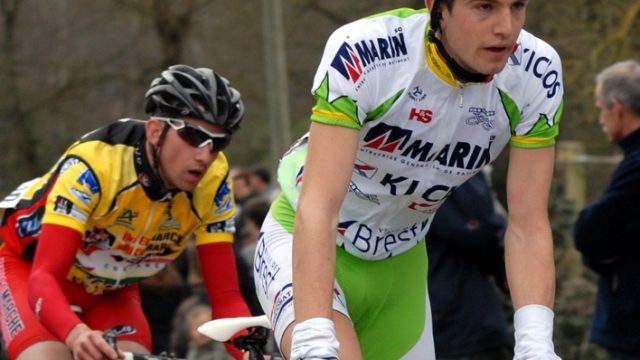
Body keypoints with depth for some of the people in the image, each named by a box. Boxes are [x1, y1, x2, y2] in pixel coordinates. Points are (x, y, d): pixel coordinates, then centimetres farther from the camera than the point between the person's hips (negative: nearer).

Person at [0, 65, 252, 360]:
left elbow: (226, 297, -21)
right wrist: (77, 334, -62)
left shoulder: (212, 184, -23)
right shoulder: (93, 166, -36)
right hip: (28, 265, -4)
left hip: (111, 288, 4)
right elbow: (44, 277, -42)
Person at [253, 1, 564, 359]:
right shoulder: (362, 53, -30)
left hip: (397, 265, 5)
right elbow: (318, 205, -36)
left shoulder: (537, 74, -19)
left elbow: (528, 224, -17)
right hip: (305, 244, -5)